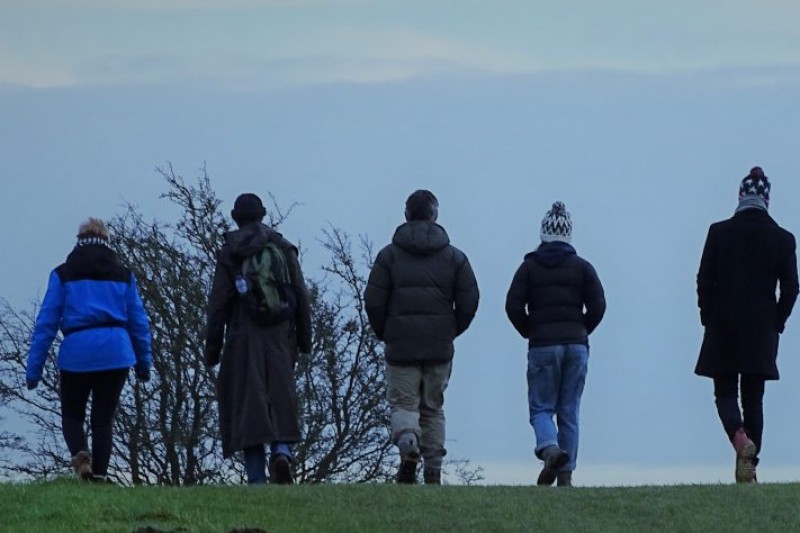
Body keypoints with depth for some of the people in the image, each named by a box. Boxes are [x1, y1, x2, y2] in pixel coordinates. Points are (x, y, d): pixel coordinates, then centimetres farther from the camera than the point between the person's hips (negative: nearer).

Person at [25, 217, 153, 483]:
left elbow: (46, 322, 2)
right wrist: (143, 362, 19)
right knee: (103, 419, 12)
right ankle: (99, 473, 1)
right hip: (115, 353, 1)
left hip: (76, 353, -1)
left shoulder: (63, 274, 6)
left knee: (72, 415, 13)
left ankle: (80, 453, -16)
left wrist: (34, 368, 2)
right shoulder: (123, 275, 11)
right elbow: (139, 321, 12)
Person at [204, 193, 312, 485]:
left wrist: (212, 348, 3)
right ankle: (282, 450, -16)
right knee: (281, 399, 9)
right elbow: (301, 297, 6)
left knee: (247, 405, -1)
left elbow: (218, 304, -2)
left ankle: (256, 478, -6)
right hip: (280, 337, 2)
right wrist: (304, 339, 13)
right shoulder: (284, 248, 7)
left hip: (243, 339, -2)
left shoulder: (229, 253, 0)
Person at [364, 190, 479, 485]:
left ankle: (407, 440, -27)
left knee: (403, 403, 4)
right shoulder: (454, 256, 4)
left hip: (400, 346, -2)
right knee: (433, 408, 12)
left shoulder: (389, 255, 0)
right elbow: (469, 301, 1)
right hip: (440, 349, 2)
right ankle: (433, 470, 9)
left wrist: (385, 334, 11)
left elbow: (373, 301, -4)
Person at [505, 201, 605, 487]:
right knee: (569, 412, 6)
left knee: (541, 408, 4)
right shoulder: (582, 267, 5)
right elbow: (598, 305, -3)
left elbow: (513, 305, -4)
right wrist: (581, 333, 11)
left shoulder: (529, 266, 3)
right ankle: (565, 474, 3)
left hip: (542, 346, -2)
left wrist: (530, 332, 10)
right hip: (576, 346, 2)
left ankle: (550, 448, -27)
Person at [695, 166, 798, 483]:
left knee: (725, 393, 8)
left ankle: (739, 437, -21)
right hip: (762, 333, 1)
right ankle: (749, 465, 3)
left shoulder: (719, 233, -3)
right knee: (753, 397, 8)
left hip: (723, 329, -1)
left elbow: (704, 282, -3)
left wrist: (709, 320, 8)